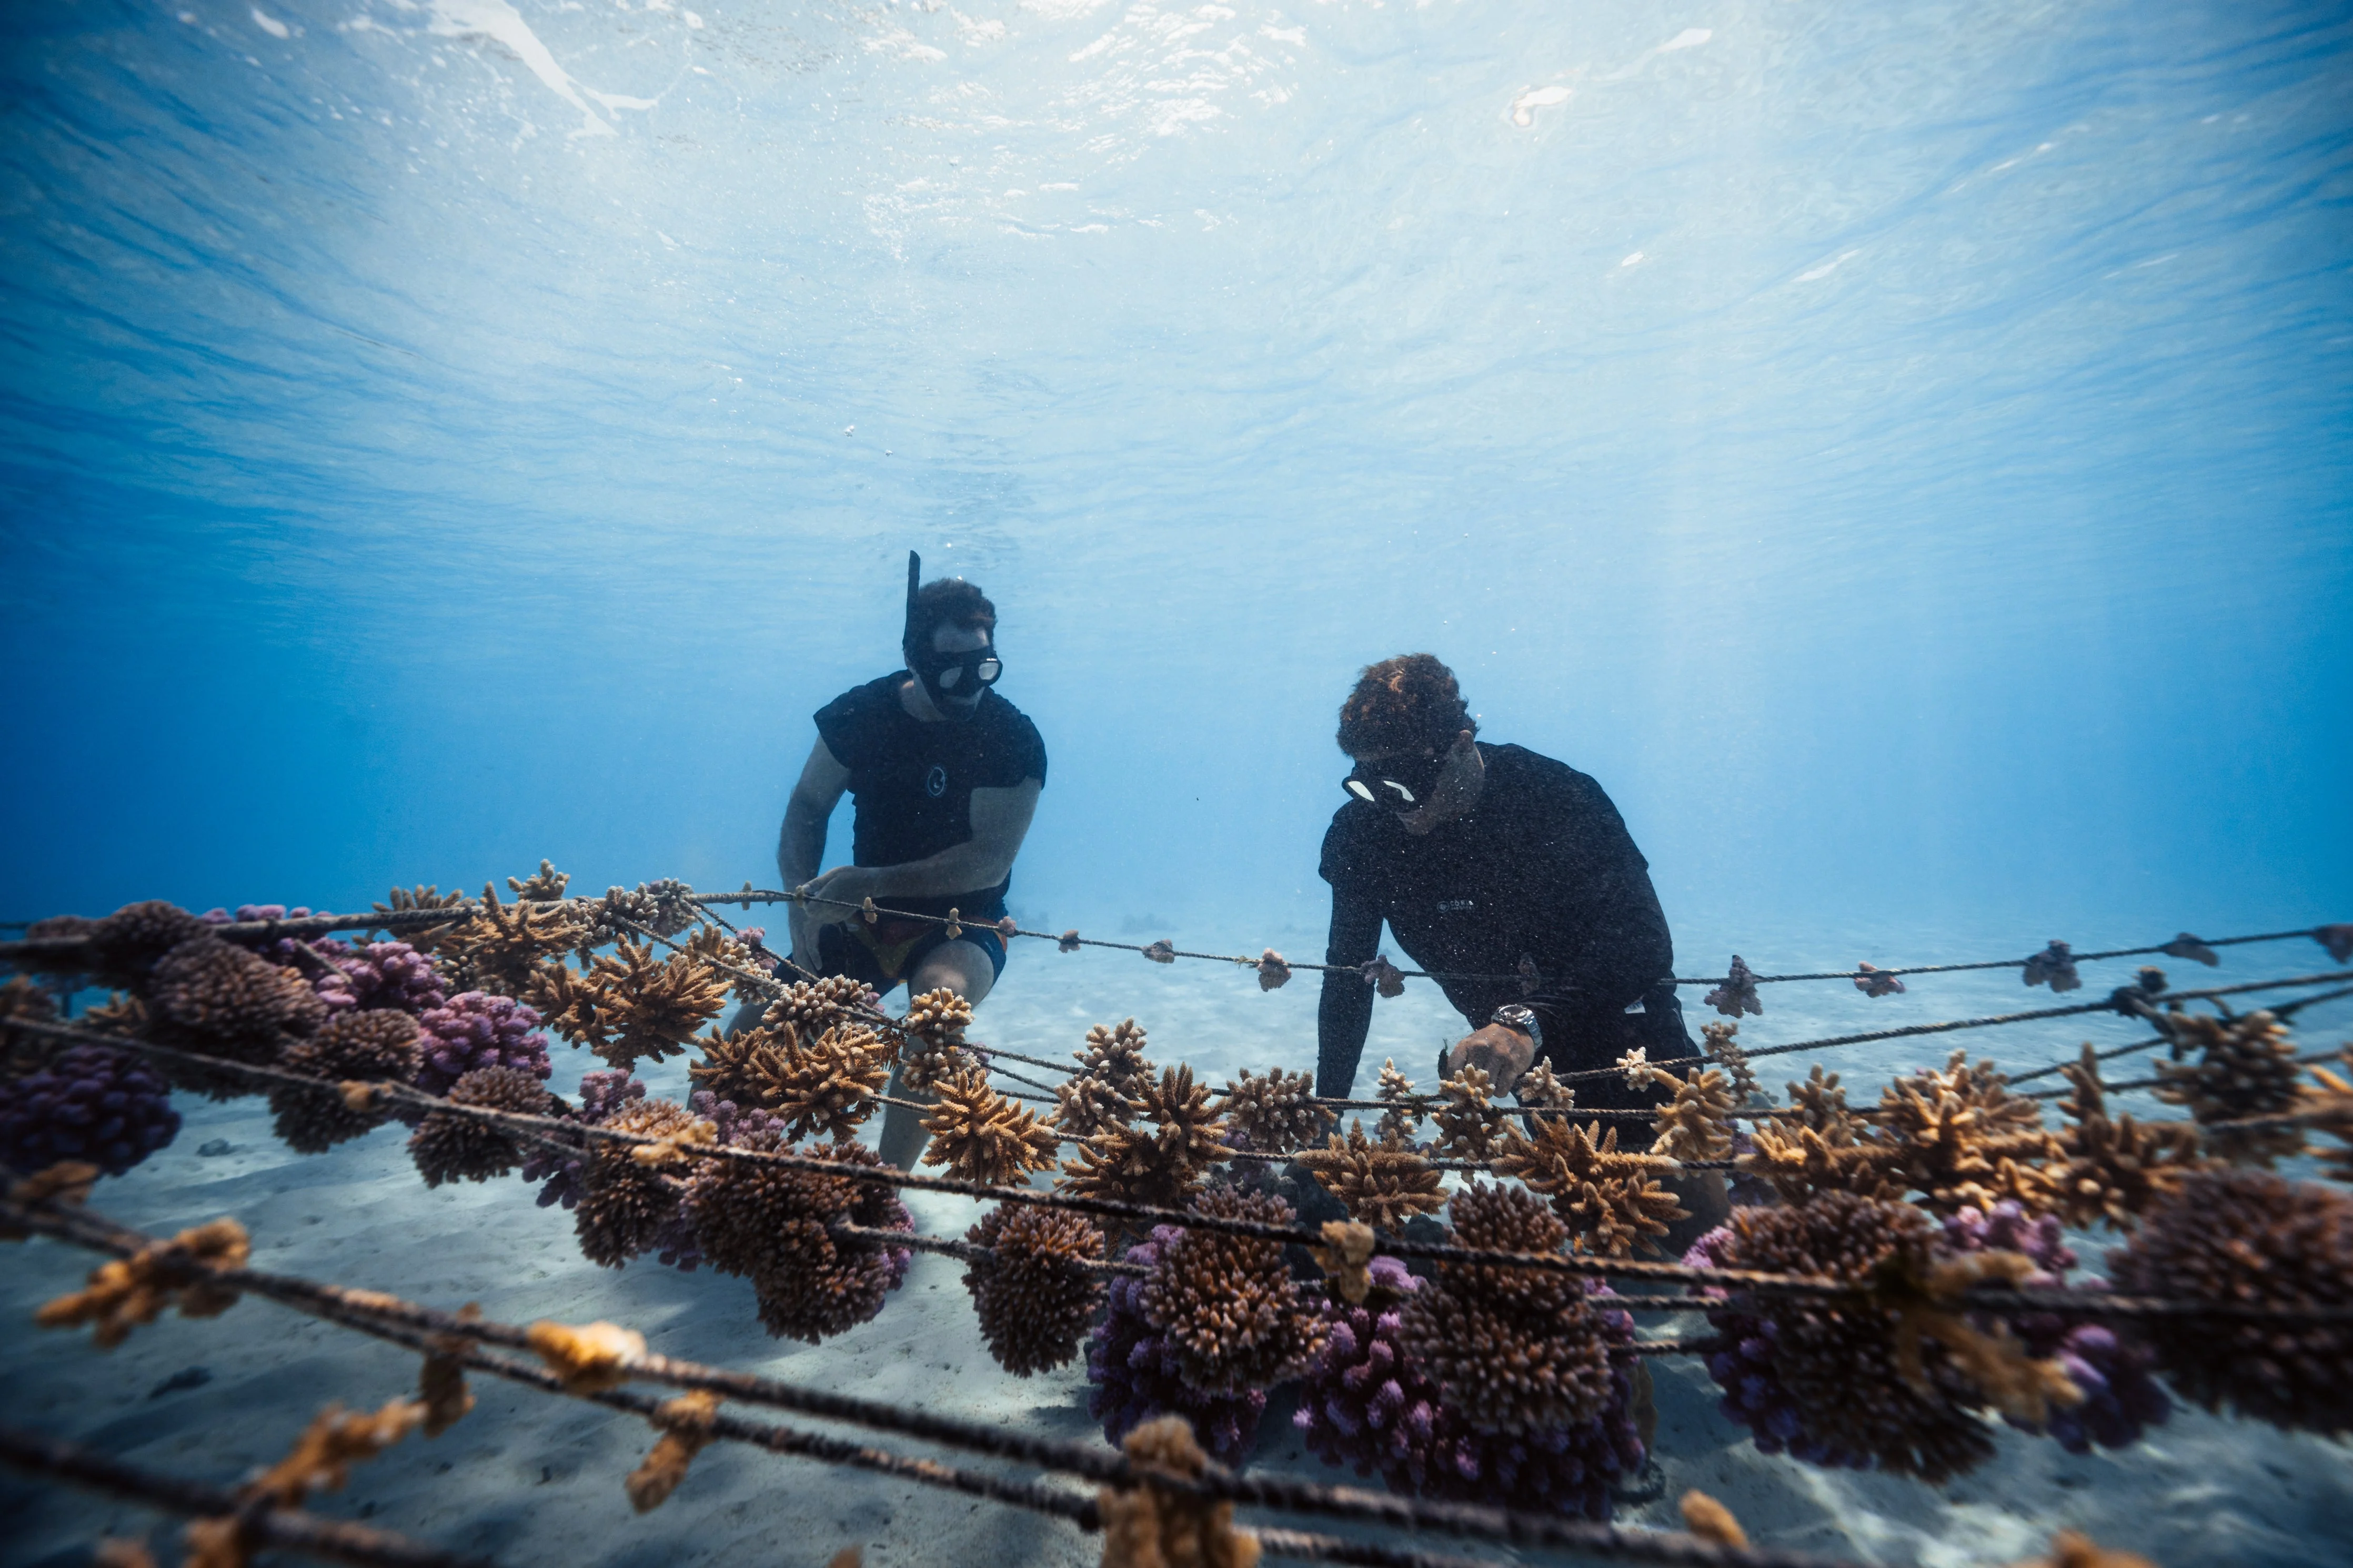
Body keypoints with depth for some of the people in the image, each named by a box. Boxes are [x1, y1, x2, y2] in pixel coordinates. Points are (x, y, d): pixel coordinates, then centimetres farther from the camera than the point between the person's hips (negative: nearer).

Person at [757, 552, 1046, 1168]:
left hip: (962, 926, -3)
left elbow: (990, 861, -21)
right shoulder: (862, 712, -4)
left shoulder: (1012, 738, -15)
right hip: (865, 918, 4)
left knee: (940, 994, -36)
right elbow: (807, 807, 4)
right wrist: (804, 896, -14)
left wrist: (870, 883, -28)